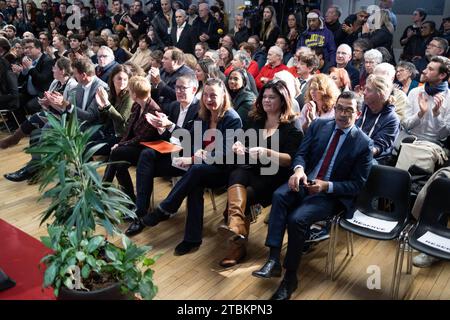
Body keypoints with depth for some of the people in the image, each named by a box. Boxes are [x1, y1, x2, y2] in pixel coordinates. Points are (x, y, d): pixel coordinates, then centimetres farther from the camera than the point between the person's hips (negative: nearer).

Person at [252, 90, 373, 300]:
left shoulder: (363, 143, -5)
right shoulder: (319, 125, 6)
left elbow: (357, 185, -5)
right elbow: (301, 153, 3)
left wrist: (326, 186, -21)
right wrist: (299, 170, -22)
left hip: (332, 195, -4)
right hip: (305, 182, 4)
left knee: (297, 218, -29)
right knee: (279, 195, -29)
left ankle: (290, 277, -11)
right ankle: (273, 260, -30)